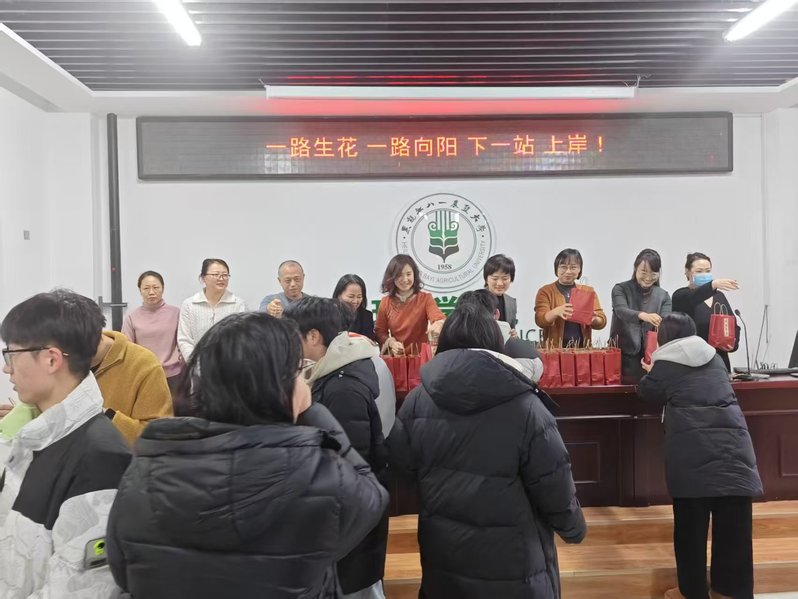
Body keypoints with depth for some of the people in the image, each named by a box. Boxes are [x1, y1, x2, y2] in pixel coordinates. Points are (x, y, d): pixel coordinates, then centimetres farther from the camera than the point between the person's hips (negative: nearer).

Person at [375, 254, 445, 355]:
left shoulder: (425, 298, -1)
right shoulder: (385, 302, 4)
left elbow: (439, 318, -19)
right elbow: (380, 332, 11)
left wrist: (438, 325, -41)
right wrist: (391, 342, -9)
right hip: (397, 356, 1)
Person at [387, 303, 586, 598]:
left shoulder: (418, 401, -11)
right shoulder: (524, 407, -19)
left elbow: (400, 468, -2)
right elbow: (554, 487, -13)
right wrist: (574, 529, 8)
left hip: (442, 555, 3)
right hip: (511, 561, -2)